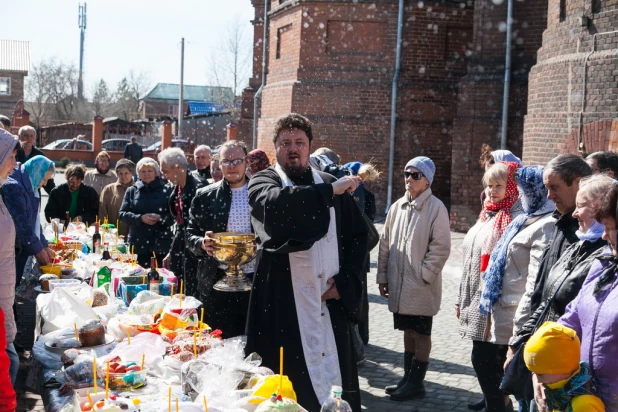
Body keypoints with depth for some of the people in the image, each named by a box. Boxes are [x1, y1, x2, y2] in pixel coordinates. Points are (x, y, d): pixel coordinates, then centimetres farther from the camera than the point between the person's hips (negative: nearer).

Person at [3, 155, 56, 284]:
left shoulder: (30, 187, 13)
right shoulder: (13, 187, -18)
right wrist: (37, 249, -12)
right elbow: (20, 223, -19)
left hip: (22, 252, 9)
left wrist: (43, 245, 10)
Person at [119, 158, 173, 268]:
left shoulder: (166, 190, 5)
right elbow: (122, 214, 4)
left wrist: (161, 218, -17)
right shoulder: (132, 191, 11)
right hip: (138, 244, 2)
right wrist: (140, 218, -10)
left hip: (161, 245, -2)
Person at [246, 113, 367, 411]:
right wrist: (329, 191, -19)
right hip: (283, 302, -3)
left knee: (334, 380, 6)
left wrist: (345, 279, 2)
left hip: (331, 302, 4)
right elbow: (276, 203, -23)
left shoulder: (333, 187, 13)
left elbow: (357, 235, 16)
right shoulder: (263, 182, 2)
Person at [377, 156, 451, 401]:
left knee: (421, 333, 5)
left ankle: (416, 383, 13)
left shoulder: (436, 208, -11)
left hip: (422, 285, -6)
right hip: (399, 283, 6)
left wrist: (424, 275, -15)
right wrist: (383, 275, 10)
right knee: (408, 331, 16)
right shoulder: (397, 207, 8)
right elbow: (385, 243, 12)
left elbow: (441, 247, -13)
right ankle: (408, 378, 27)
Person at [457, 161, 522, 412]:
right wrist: (462, 299, 20)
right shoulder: (488, 215, 15)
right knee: (486, 360, 13)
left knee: (484, 359, -6)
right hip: (477, 302, 9)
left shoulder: (515, 219, -14)